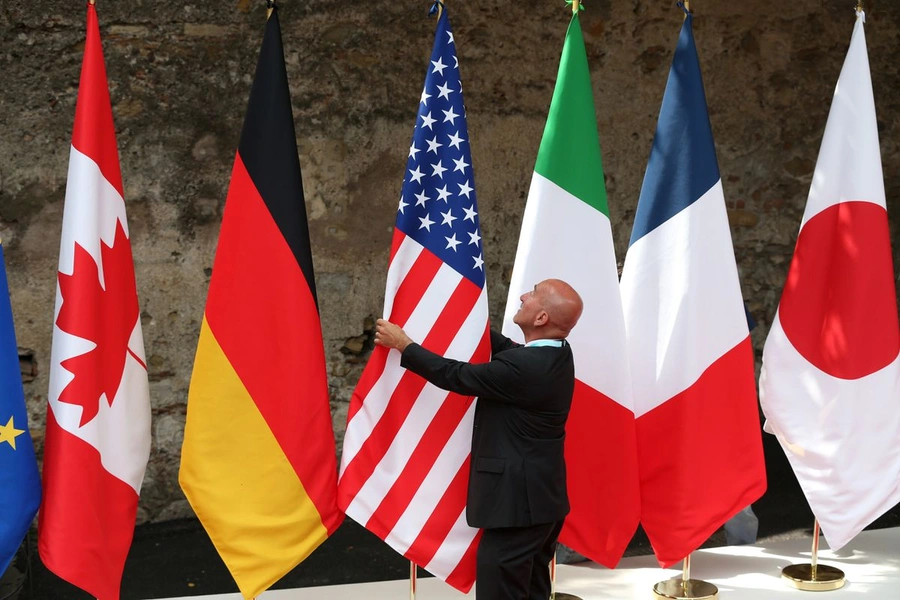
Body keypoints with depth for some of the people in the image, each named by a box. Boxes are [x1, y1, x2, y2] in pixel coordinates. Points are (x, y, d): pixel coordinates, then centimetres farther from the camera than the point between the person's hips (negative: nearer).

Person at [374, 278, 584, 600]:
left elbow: (455, 376, -17)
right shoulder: (556, 355, 3)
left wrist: (402, 344, -6)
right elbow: (506, 350, 17)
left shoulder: (524, 366, -25)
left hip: (519, 500, -10)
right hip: (543, 496, 10)